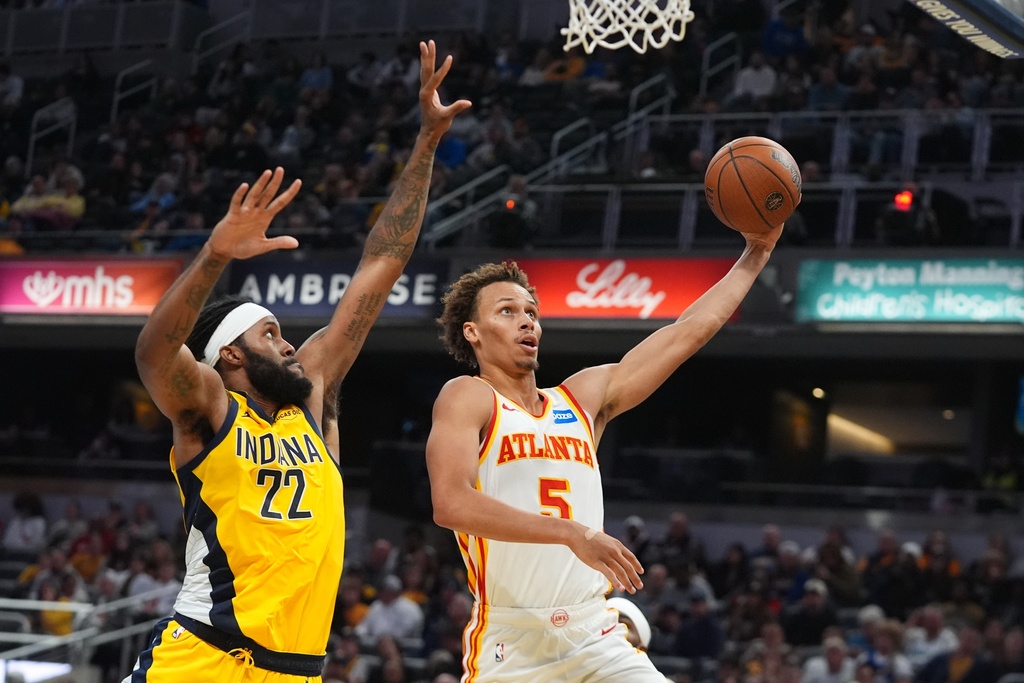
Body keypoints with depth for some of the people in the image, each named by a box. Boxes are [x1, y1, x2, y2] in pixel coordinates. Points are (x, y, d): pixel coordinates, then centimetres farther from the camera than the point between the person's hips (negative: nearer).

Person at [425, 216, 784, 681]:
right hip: (511, 642, -5)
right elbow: (451, 504, -19)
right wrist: (573, 532, -25)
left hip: (597, 638, 5)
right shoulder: (468, 398, -2)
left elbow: (689, 332, 19)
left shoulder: (584, 398, 16)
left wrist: (757, 251, 16)